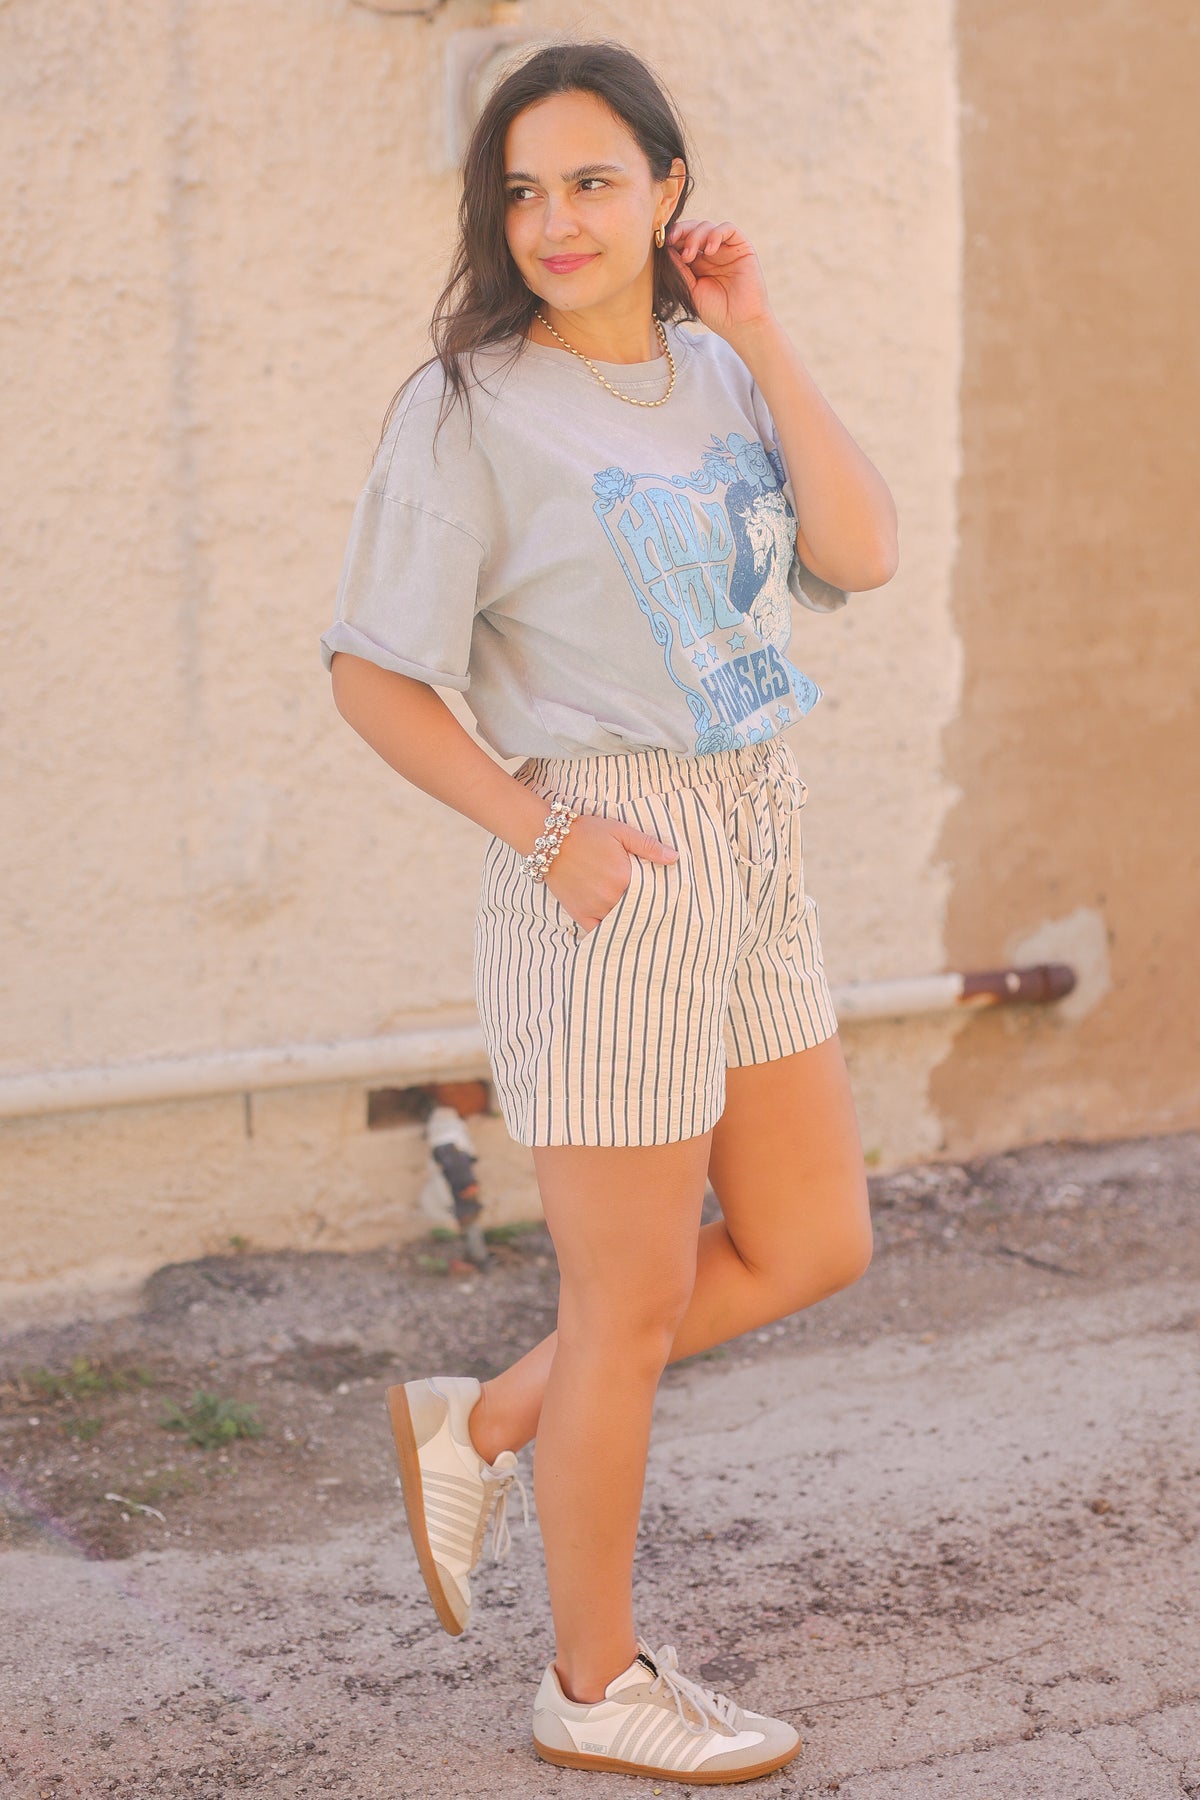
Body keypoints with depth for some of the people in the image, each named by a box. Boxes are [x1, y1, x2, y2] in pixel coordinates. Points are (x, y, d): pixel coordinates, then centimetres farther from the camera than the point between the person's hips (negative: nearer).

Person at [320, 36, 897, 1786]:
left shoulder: (718, 375, 8)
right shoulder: (471, 406, -10)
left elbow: (862, 554, -4)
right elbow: (372, 672, -10)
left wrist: (760, 338, -6)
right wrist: (543, 828, -18)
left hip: (753, 852, 7)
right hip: (607, 871, -7)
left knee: (812, 1247, 15)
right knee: (634, 1303, 4)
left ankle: (478, 1427, 28)